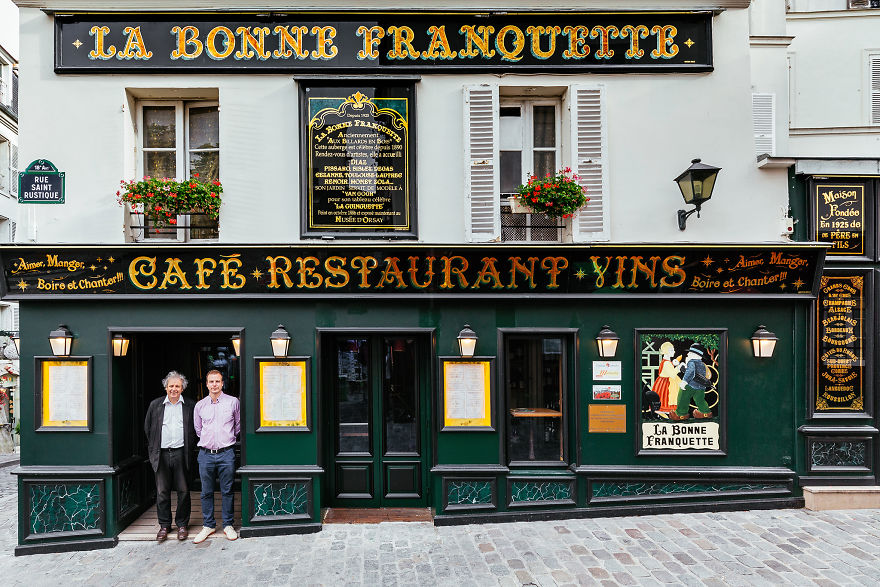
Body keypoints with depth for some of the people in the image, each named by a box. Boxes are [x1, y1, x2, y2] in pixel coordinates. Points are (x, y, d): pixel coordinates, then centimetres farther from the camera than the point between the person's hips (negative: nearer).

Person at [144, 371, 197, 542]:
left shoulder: (189, 407, 4)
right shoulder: (155, 405, 7)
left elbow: (194, 431, 8)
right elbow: (147, 428, 12)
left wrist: (189, 450, 1)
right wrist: (153, 449, 7)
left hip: (181, 454, -1)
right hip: (162, 454, 1)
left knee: (183, 491, 4)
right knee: (162, 492, 8)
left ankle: (182, 524, 17)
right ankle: (164, 525, 21)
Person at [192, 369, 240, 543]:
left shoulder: (233, 402, 0)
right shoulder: (200, 405, 7)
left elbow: (238, 426, 11)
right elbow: (198, 429, 18)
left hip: (226, 453, -2)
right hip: (205, 454, 2)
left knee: (227, 491, 5)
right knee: (206, 492, 9)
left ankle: (228, 525, 17)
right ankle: (208, 525, 22)